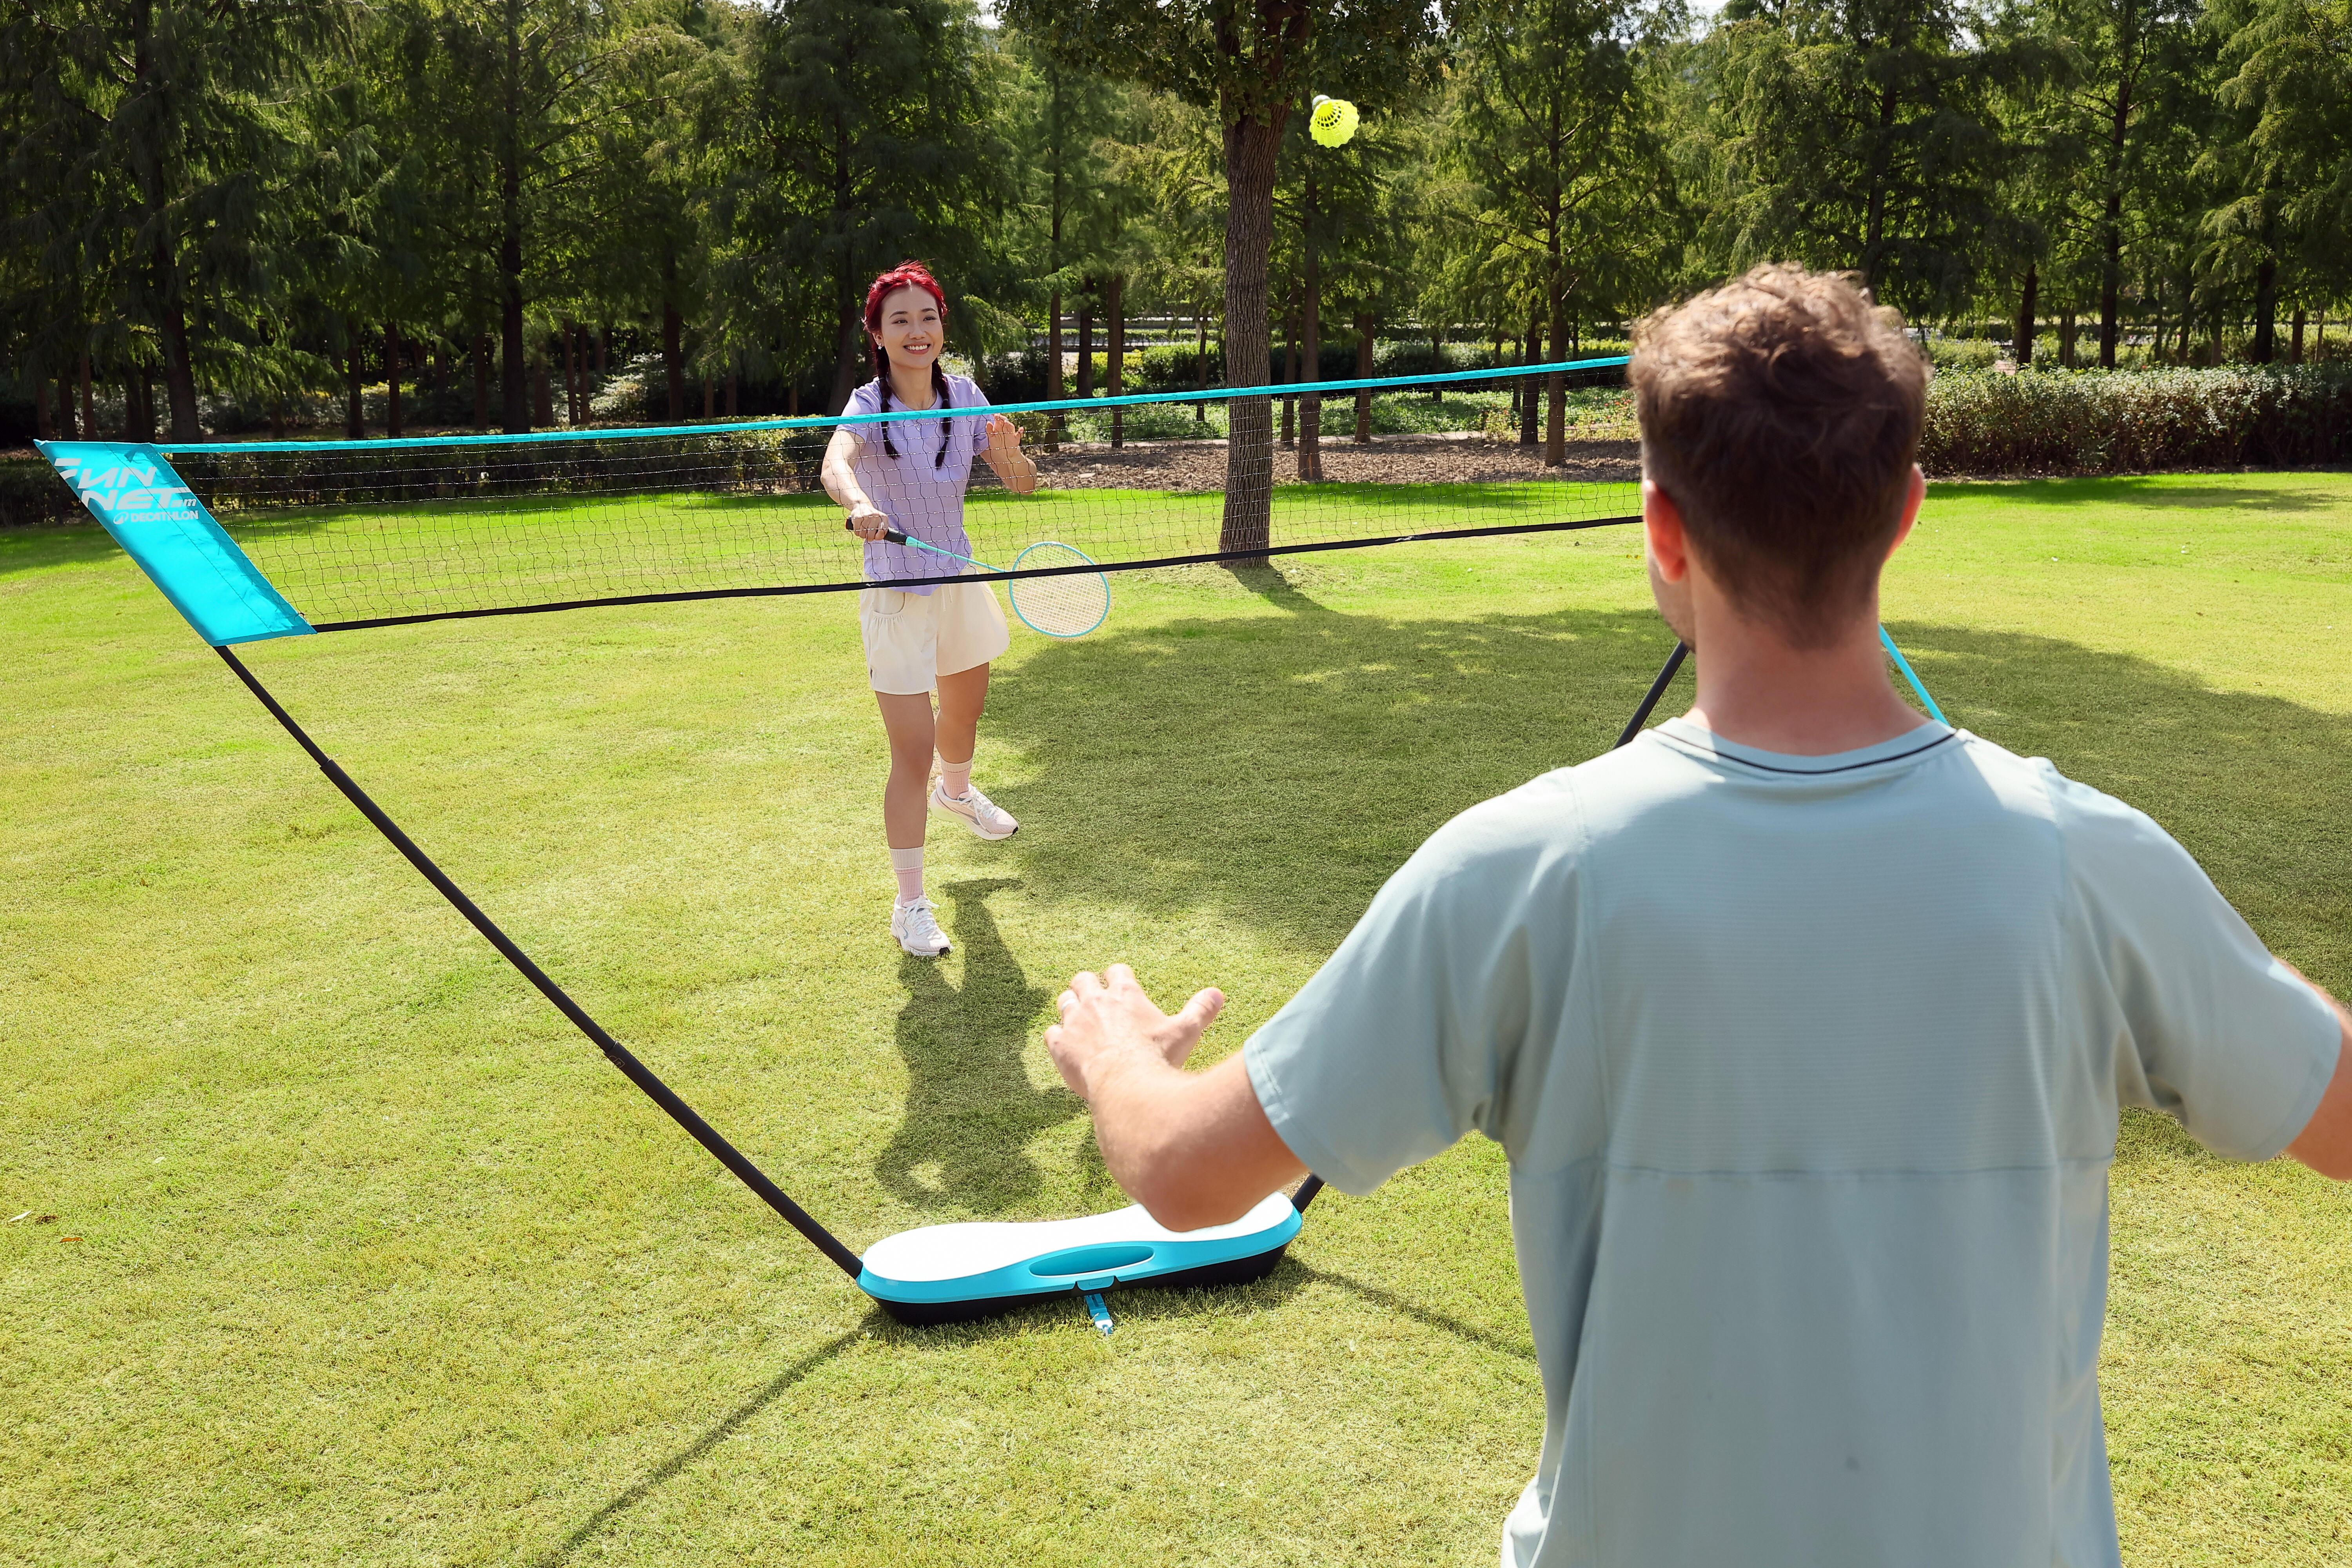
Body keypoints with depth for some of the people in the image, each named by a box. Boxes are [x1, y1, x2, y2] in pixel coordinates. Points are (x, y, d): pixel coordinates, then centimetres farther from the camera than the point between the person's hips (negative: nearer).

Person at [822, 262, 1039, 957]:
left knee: (964, 714, 28)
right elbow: (835, 464, -39)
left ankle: (957, 791, 61)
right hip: (898, 599, -5)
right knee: (912, 757, -8)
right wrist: (858, 503, -61)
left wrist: (1009, 453, -26)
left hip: (962, 582, 6)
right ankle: (910, 906, 4)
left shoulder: (963, 395, -4)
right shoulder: (869, 405, -17)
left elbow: (1023, 484, -3)